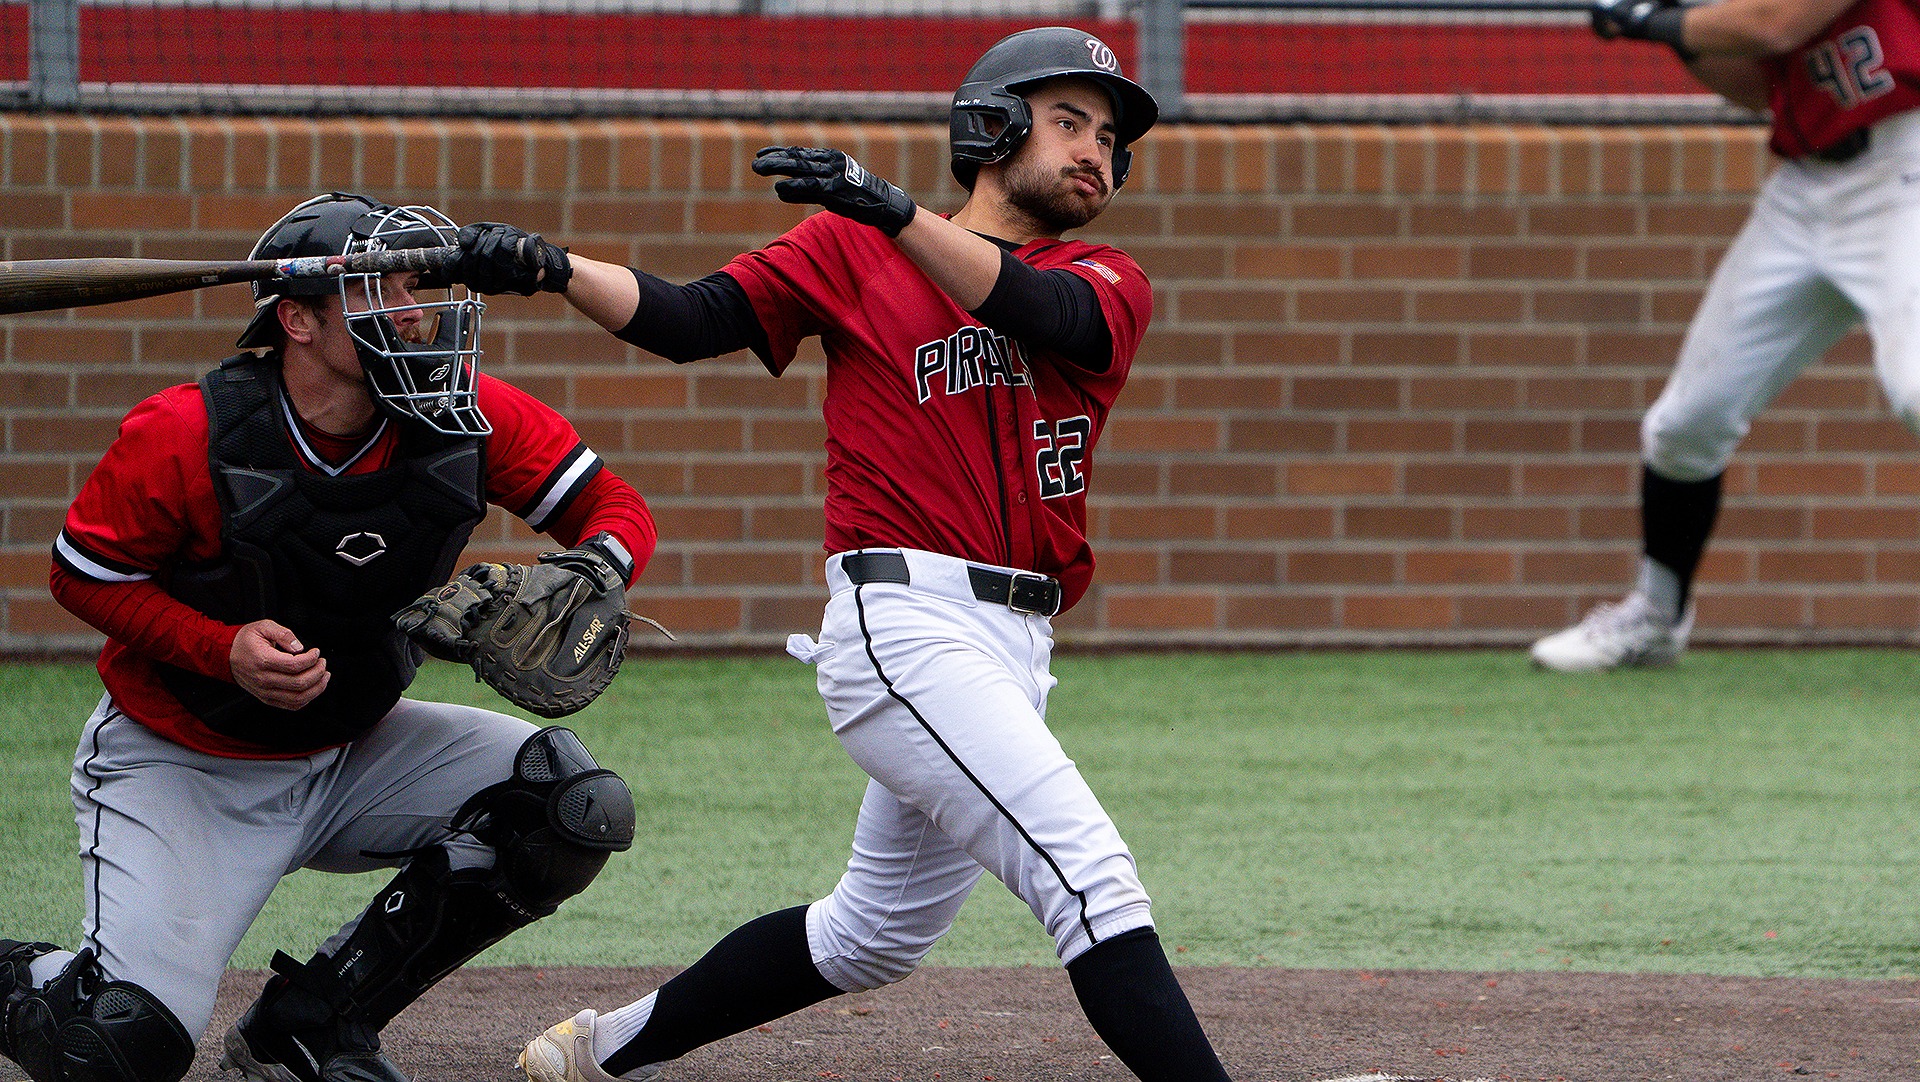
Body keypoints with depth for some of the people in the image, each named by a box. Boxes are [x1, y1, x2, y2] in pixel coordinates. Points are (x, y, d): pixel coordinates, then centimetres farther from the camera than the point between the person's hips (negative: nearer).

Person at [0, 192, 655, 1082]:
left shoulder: (470, 422, -13)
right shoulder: (188, 437, -23)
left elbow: (616, 508, -4)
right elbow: (84, 575, -11)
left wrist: (594, 572, -29)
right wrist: (226, 651, -26)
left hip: (355, 756, 5)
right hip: (182, 766, -5)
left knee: (580, 808, -14)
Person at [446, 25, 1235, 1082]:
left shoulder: (1110, 284, 11)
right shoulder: (854, 249, 6)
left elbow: (1056, 317, -12)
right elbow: (689, 319, -3)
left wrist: (894, 210, -27)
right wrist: (552, 268, -21)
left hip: (1015, 654, 6)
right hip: (904, 626, -6)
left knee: (876, 936, 18)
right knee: (1090, 875, -19)